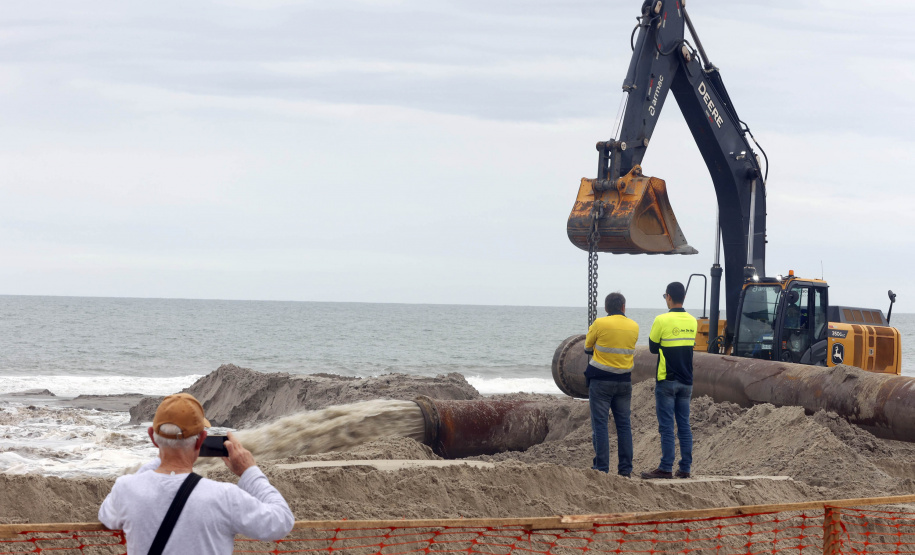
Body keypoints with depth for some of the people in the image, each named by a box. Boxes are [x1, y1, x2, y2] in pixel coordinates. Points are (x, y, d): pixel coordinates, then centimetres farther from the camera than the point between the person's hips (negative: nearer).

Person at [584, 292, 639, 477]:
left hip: (601, 380, -4)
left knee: (600, 424, -1)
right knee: (624, 424, 10)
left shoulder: (599, 324, -9)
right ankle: (625, 468, 8)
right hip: (624, 381, 4)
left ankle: (601, 467, -5)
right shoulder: (633, 327, 2)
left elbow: (587, 347, 3)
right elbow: (628, 348, 11)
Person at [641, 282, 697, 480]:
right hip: (686, 382, 5)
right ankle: (685, 468, 8)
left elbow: (652, 347, -3)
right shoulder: (692, 321, 6)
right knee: (684, 425, 8)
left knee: (666, 426, -4)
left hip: (667, 381, -5)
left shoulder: (662, 320, -12)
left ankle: (666, 468, -5)